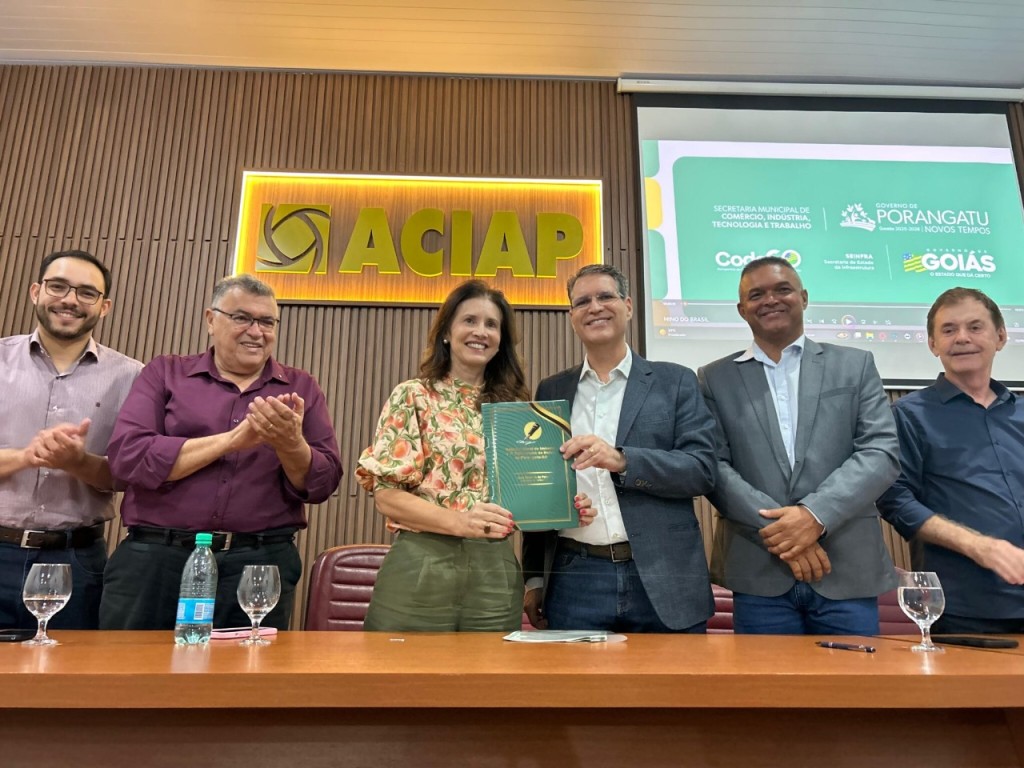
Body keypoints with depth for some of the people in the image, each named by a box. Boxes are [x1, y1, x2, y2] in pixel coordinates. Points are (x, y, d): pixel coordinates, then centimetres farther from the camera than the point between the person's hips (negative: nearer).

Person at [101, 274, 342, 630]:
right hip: (156, 558, 0)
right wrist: (231, 440, -16)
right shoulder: (165, 372, 7)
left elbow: (322, 484, 3)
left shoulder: (300, 387, 8)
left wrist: (290, 444, -18)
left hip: (261, 564, 1)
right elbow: (127, 457, -9)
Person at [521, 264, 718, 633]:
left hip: (663, 580, -1)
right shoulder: (552, 391, 10)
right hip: (574, 581, 2)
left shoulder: (675, 382, 4)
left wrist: (622, 460, -20)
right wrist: (534, 577, 10)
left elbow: (702, 469, -5)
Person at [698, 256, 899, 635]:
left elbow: (882, 453, -1)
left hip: (849, 569, 1)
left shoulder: (855, 365, 9)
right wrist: (776, 531, -13)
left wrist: (815, 514, -15)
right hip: (759, 574, 0)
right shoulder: (716, 379, 7)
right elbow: (713, 466, -2)